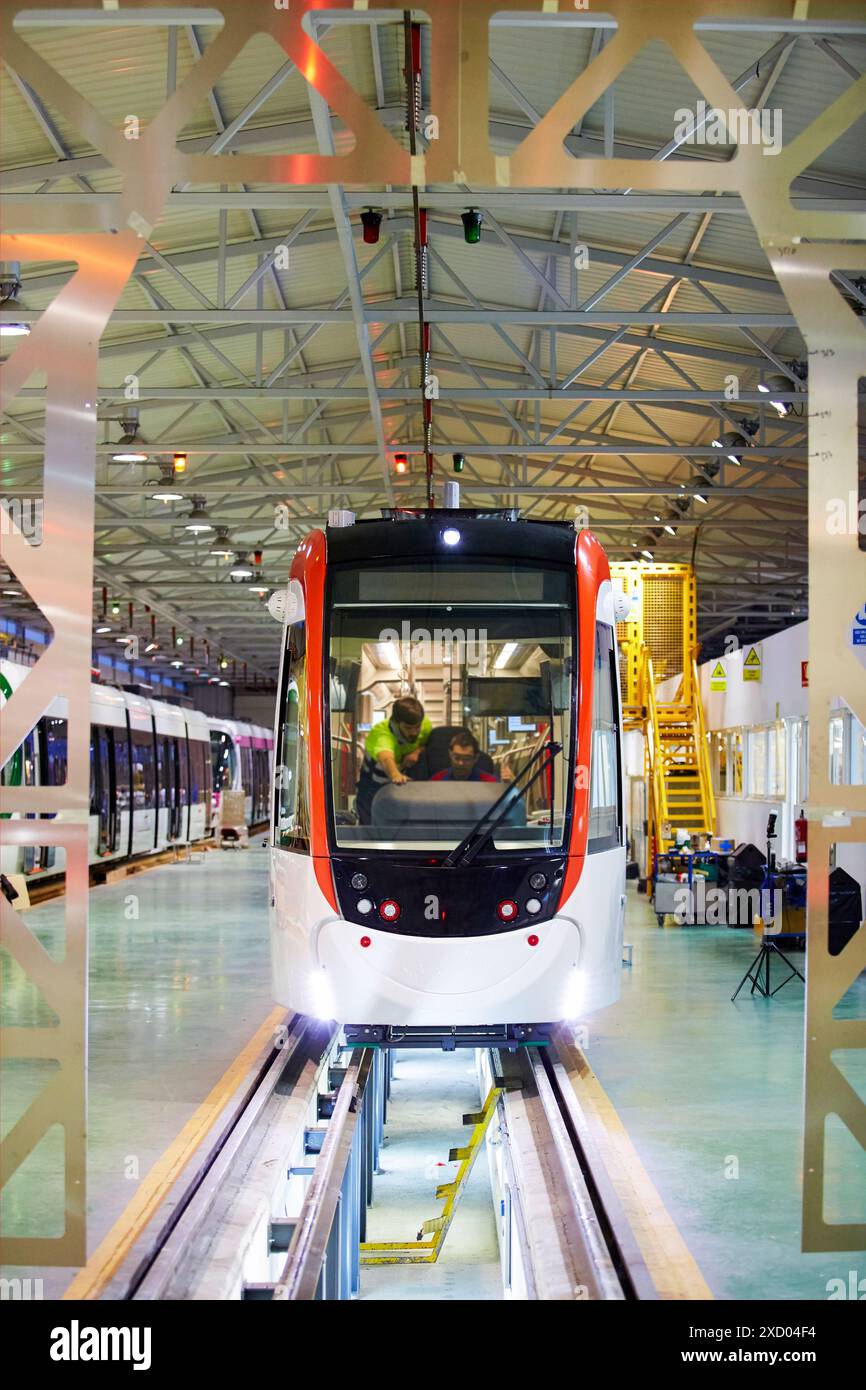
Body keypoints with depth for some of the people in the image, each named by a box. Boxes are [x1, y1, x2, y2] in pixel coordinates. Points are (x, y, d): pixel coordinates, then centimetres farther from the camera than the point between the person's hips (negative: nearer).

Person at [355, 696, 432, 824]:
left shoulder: (425, 726, -19)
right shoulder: (380, 734, -38)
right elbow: (386, 759, -59)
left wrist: (418, 751, -23)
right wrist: (395, 776, -83)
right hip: (374, 786, -4)